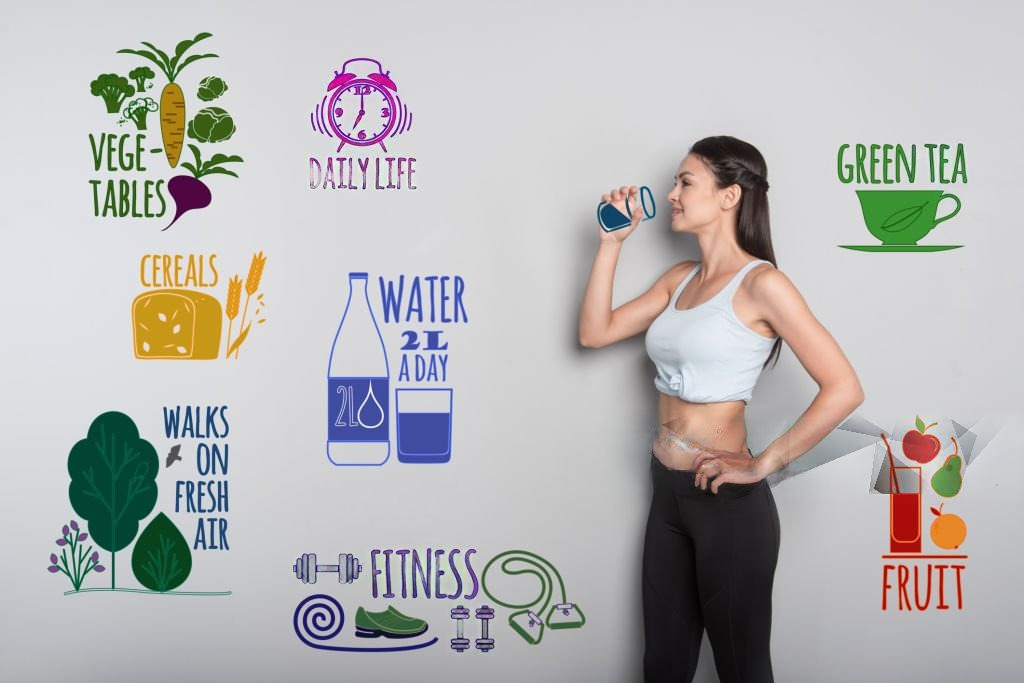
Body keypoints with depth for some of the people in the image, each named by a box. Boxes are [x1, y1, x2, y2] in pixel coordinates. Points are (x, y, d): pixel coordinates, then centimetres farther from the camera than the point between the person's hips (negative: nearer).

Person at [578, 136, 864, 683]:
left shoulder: (760, 283, -14)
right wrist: (611, 243, 3)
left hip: (727, 500, -7)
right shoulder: (679, 279, 9)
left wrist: (763, 465, -15)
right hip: (668, 492, 7)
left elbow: (843, 389, -20)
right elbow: (594, 332, 9)